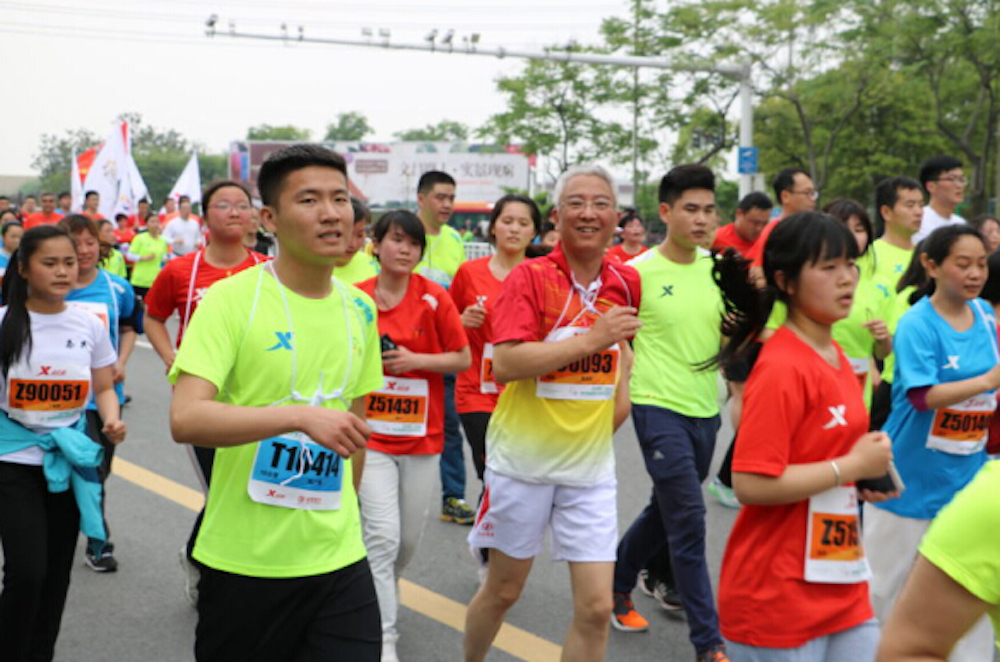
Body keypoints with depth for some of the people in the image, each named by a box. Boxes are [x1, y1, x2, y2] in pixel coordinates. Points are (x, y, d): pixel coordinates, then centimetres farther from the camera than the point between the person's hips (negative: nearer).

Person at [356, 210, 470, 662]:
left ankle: (381, 594, 43)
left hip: (420, 436, 1)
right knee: (382, 535, -12)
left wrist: (418, 359, -14)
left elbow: (463, 358, 0)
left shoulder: (434, 298, -3)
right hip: (371, 434, -1)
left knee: (409, 538, 13)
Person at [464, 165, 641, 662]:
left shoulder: (625, 282, 4)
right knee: (503, 589, 13)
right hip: (523, 458, -3)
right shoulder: (530, 277, -11)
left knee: (596, 607, -1)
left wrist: (621, 386, 10)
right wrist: (591, 340, -26)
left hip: (591, 465, 3)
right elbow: (504, 364, -24)